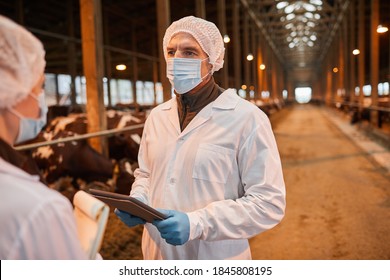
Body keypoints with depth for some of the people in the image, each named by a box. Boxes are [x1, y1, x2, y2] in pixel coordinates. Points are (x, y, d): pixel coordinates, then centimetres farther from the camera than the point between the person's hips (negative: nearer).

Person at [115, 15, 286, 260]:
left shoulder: (246, 118, -14)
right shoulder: (157, 116, 4)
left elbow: (269, 202, -17)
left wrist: (197, 222, -26)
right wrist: (136, 202, -5)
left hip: (215, 257, -5)